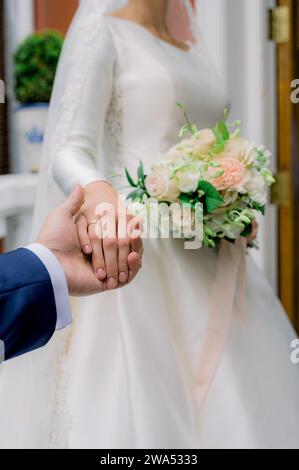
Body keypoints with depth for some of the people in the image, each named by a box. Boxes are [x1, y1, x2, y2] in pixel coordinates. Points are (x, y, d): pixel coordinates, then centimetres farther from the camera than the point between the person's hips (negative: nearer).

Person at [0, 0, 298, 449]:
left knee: (222, 405, 5)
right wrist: (94, 190, -35)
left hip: (209, 263, 7)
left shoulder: (192, 45, 20)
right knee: (133, 410, -8)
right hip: (139, 250, -7)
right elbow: (68, 150, -13)